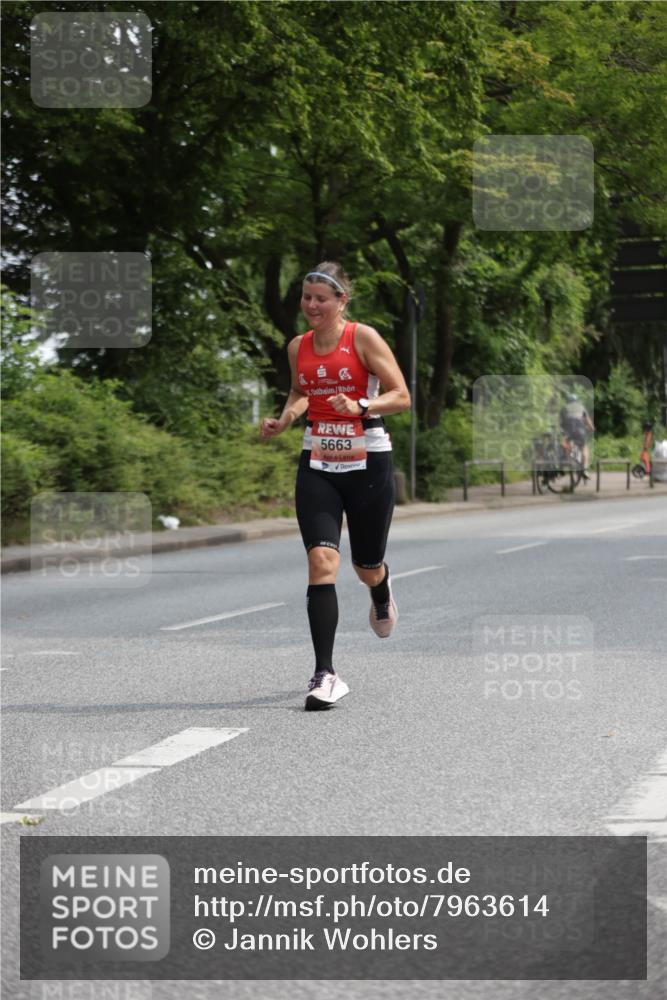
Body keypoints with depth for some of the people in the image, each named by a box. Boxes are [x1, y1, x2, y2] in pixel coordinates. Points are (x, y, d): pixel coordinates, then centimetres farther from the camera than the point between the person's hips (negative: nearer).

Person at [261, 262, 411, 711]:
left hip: (367, 464, -3)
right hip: (317, 466, 3)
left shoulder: (363, 338, -8)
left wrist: (360, 407, -26)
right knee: (321, 560, -15)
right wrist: (284, 420, 4)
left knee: (367, 567, 11)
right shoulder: (298, 347, 5)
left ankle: (382, 589, 53)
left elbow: (402, 396, -10)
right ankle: (326, 675, -16)